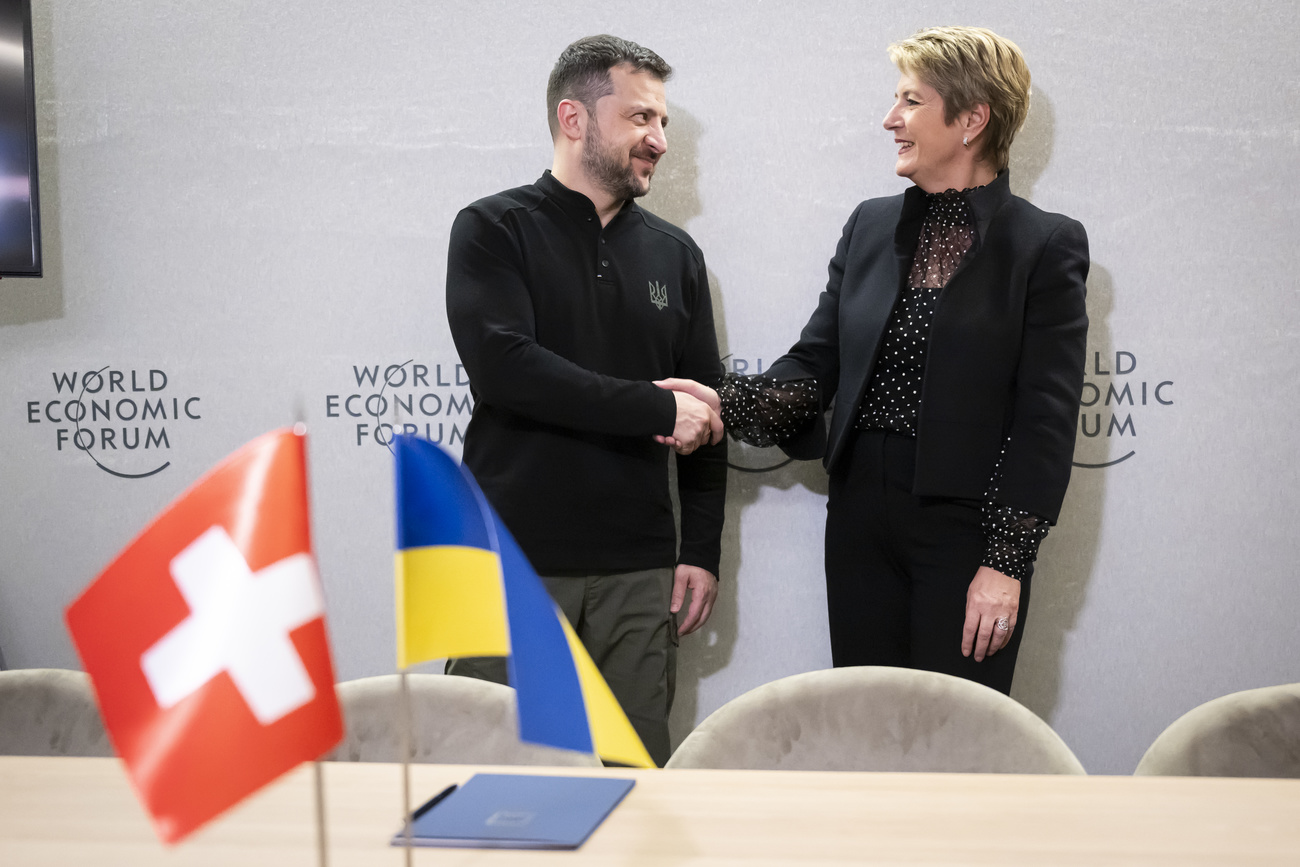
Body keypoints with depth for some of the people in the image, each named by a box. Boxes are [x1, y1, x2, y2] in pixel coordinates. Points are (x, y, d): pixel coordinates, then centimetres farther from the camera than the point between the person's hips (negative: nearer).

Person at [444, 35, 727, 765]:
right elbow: (503, 367, -16)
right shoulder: (494, 231, 0)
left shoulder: (674, 253, 13)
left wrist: (702, 549, 8)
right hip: (513, 565, -3)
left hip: (639, 570, 4)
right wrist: (655, 409, -15)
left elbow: (705, 412, 14)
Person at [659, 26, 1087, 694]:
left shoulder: (1046, 246, -4)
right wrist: (727, 403, -11)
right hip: (861, 518, 5)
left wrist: (1007, 562, -13)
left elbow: (1046, 418, -8)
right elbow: (815, 363, 8)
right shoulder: (871, 226, 11)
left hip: (965, 524, -5)